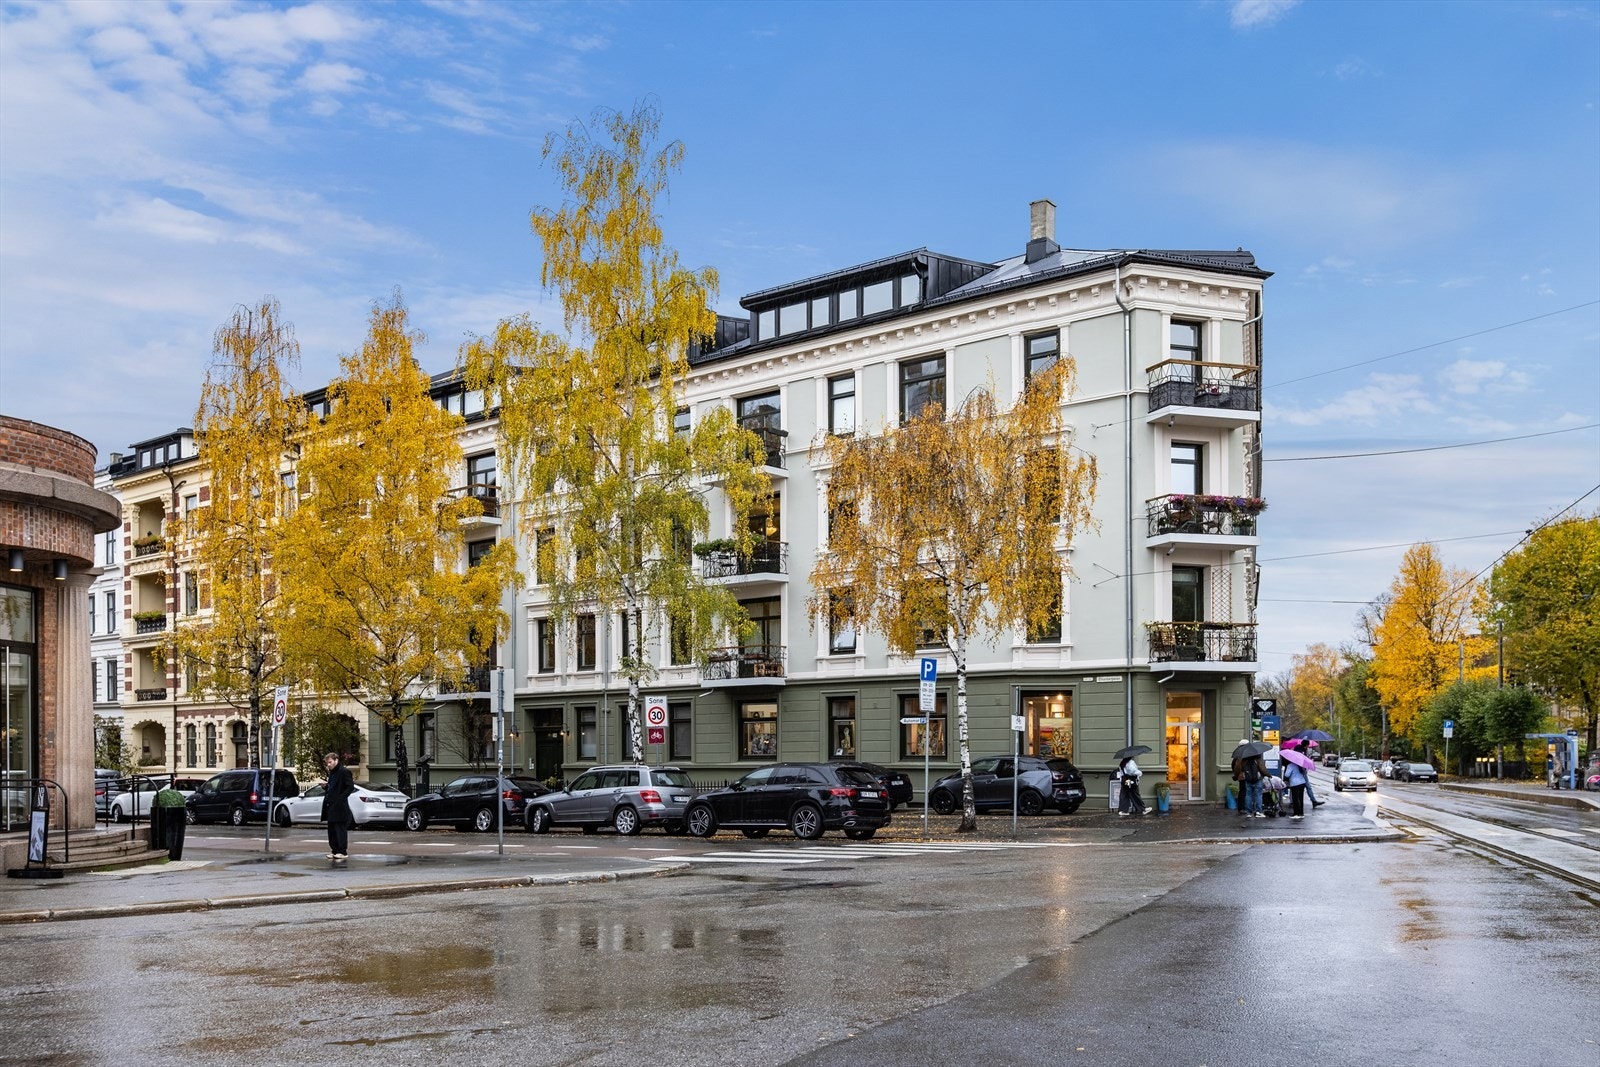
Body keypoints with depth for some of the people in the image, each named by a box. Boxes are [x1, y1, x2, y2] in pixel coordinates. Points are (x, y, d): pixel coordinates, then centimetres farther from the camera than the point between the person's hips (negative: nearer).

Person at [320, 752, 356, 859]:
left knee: (340, 829, -7)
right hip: (331, 806, 9)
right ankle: (334, 851, 15)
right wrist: (327, 796, 11)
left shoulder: (344, 771, -10)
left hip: (339, 806, -9)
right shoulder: (332, 773, 18)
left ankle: (343, 852, -4)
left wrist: (340, 798, -18)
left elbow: (350, 787, -14)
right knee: (332, 829, 10)